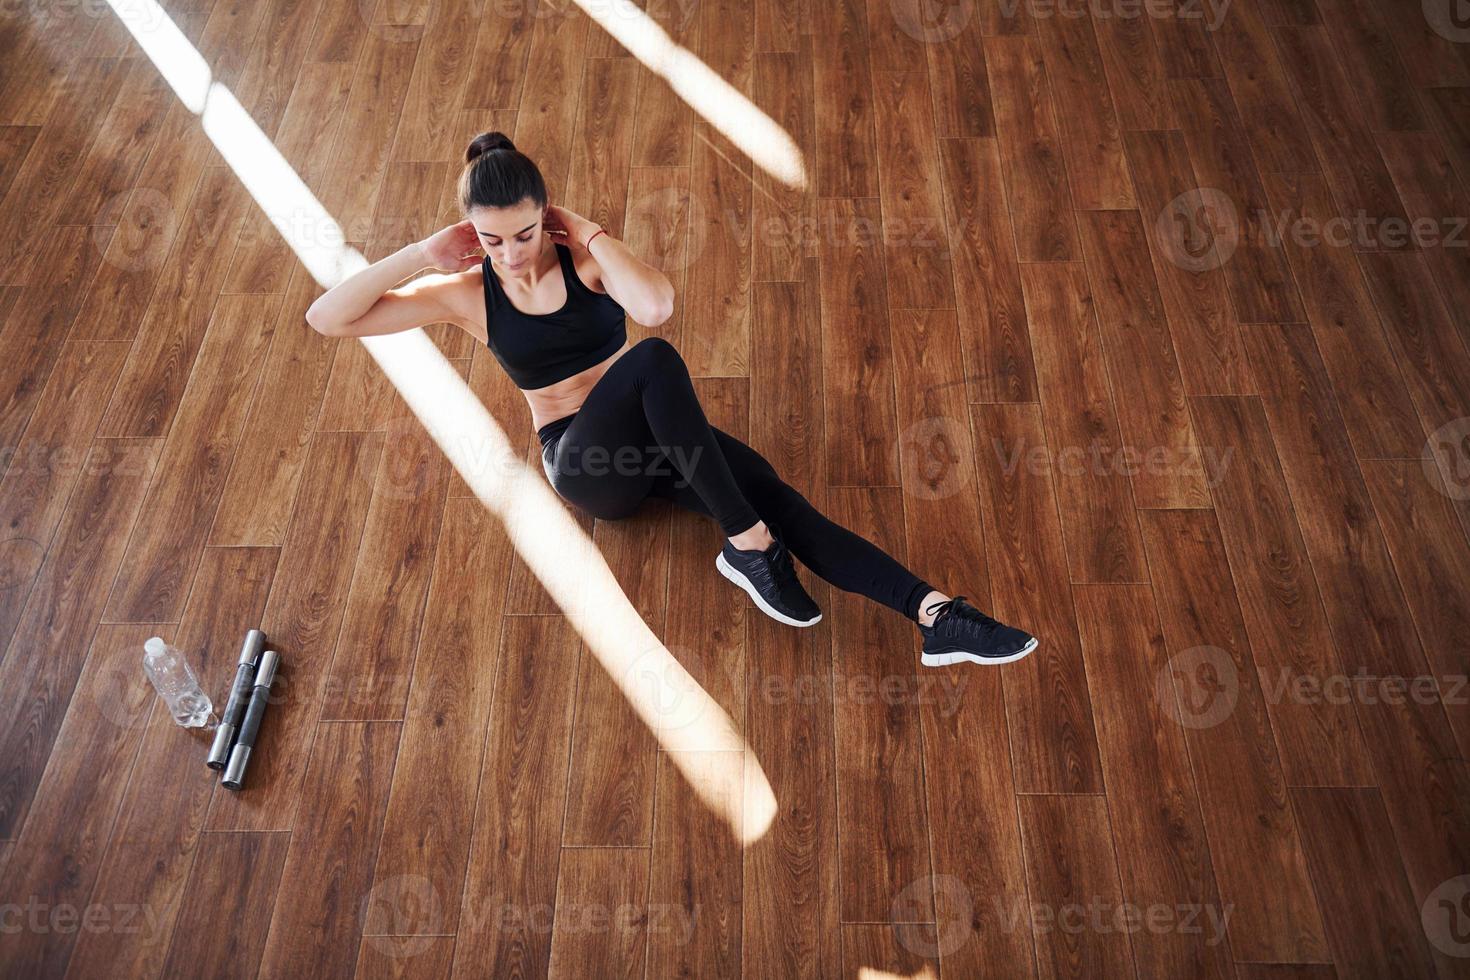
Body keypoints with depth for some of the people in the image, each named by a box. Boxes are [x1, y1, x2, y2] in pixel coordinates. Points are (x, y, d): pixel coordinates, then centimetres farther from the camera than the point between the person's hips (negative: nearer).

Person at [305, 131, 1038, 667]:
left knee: (779, 501, -22)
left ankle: (935, 616, -25)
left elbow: (656, 307, -24)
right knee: (655, 361, -35)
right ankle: (748, 545, -31)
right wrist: (424, 253, -9)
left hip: (656, 437, 3)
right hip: (584, 459, -3)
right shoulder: (466, 294, -1)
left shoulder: (584, 255, -1)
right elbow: (326, 318, -6)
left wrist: (589, 233, -16)